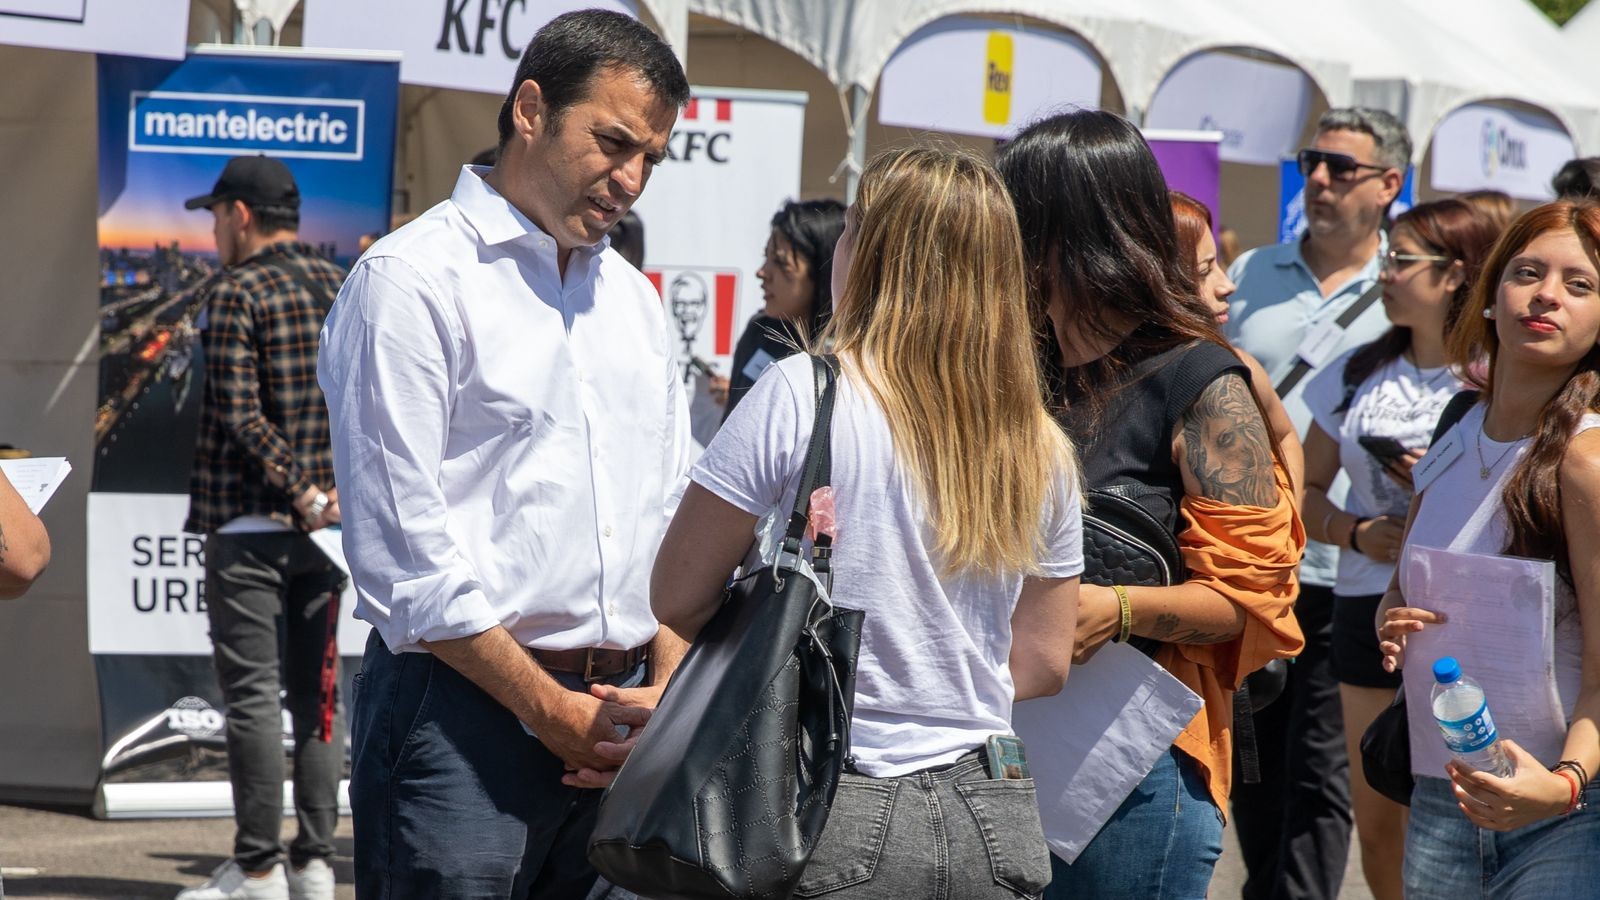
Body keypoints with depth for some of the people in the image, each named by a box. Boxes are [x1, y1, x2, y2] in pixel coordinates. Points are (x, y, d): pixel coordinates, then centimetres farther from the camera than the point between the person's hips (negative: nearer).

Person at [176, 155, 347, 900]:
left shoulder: (238, 292, -9)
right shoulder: (343, 288, 11)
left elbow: (241, 414, -17)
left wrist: (301, 493, -15)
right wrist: (336, 491, 1)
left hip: (250, 524, -6)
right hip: (324, 528, 6)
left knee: (251, 694, -4)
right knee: (317, 693, 9)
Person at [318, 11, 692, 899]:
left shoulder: (633, 299, 18)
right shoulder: (413, 279, -5)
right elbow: (402, 548, -12)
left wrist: (665, 694, 1)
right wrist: (551, 709, -12)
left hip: (618, 719, 6)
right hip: (464, 706, -6)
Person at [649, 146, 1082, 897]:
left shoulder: (799, 395, -9)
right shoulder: (1039, 448, 5)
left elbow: (676, 599, -5)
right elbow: (1043, 661, 13)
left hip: (841, 815, -5)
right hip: (996, 824, 5)